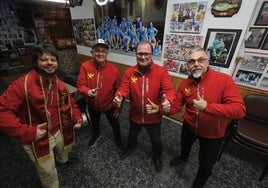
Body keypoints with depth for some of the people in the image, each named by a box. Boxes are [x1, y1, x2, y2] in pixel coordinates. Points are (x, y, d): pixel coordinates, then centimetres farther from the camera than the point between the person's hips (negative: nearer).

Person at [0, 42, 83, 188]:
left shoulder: (59, 84, -4)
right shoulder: (22, 84, -25)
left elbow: (70, 103, 8)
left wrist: (77, 117, -6)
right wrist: (27, 132, -28)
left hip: (59, 132, 6)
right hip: (37, 138, -6)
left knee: (64, 151, 36)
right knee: (48, 173, 15)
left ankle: (63, 160, 72)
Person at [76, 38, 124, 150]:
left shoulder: (114, 70, -21)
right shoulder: (85, 66, -18)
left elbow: (118, 91, -12)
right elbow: (80, 86, -17)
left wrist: (118, 108, -6)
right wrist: (88, 92, -41)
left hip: (109, 105, -2)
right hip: (92, 105, 2)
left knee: (114, 124, 22)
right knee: (94, 123, 31)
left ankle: (118, 139, 54)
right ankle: (96, 135, 66)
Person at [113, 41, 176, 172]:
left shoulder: (161, 71, -16)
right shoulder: (129, 72, -10)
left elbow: (169, 89, -23)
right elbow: (124, 88, -17)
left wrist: (167, 100, -46)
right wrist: (119, 97, -40)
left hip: (154, 117, -1)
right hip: (135, 115, 2)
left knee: (156, 140, 24)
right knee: (132, 134, 31)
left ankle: (157, 156, 58)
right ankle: (130, 147, 67)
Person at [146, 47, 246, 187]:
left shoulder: (224, 80, -25)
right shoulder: (184, 84, -12)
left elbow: (239, 110, -31)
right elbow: (176, 106, -9)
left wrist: (207, 106, -42)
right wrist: (161, 109, -29)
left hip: (213, 133, -3)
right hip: (189, 127, 4)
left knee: (206, 165, 18)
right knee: (184, 145, 34)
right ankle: (184, 157, 71)